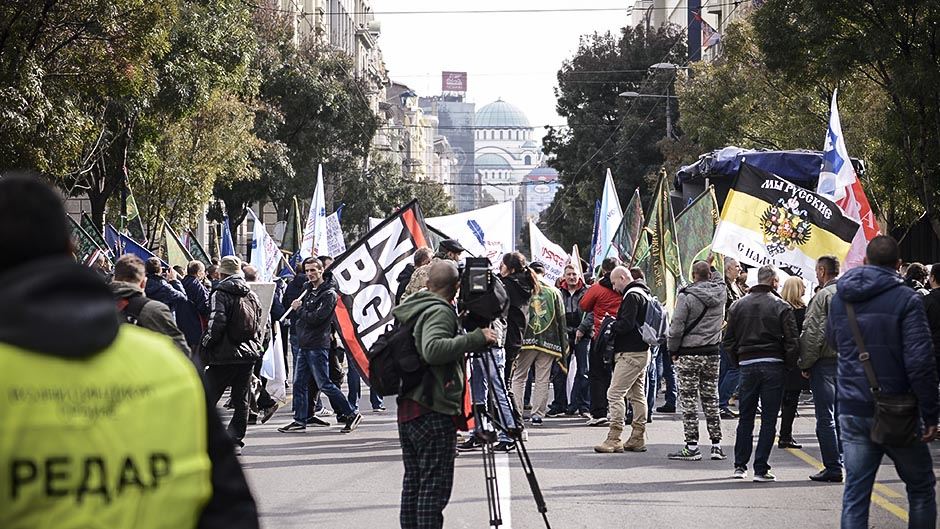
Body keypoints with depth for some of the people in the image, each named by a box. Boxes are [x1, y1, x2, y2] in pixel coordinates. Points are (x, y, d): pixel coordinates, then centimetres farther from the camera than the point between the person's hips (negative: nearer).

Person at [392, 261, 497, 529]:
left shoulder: (413, 310, 14)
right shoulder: (440, 312, -13)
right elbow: (433, 349, -30)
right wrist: (476, 338, -29)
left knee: (413, 483, 13)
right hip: (434, 413, -9)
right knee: (435, 487, -7)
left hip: (407, 409, 9)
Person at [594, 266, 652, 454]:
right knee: (637, 395, 13)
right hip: (642, 351, 11)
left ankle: (614, 439, -14)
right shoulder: (644, 294, 17)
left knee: (615, 393, -10)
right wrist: (613, 324, 13)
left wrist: (610, 325, -5)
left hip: (630, 353, -11)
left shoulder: (632, 296, -14)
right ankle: (638, 438, 16)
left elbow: (626, 324, -22)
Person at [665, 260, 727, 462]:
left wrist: (672, 349, -1)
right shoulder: (720, 292, 0)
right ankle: (716, 445, 12)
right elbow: (719, 280, 27)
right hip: (712, 354, 5)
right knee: (711, 399, 12)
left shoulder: (686, 296, -15)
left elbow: (677, 327, -13)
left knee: (688, 400, -1)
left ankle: (692, 446, -4)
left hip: (689, 354, -5)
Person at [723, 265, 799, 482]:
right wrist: (789, 366, 5)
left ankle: (740, 466, 15)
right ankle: (761, 469, -1)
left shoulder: (738, 305, 7)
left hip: (747, 365, 3)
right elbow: (792, 342, -7)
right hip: (773, 366, -3)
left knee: (746, 417, 13)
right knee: (769, 419, 1)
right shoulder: (781, 307, -4)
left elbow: (728, 340, 8)